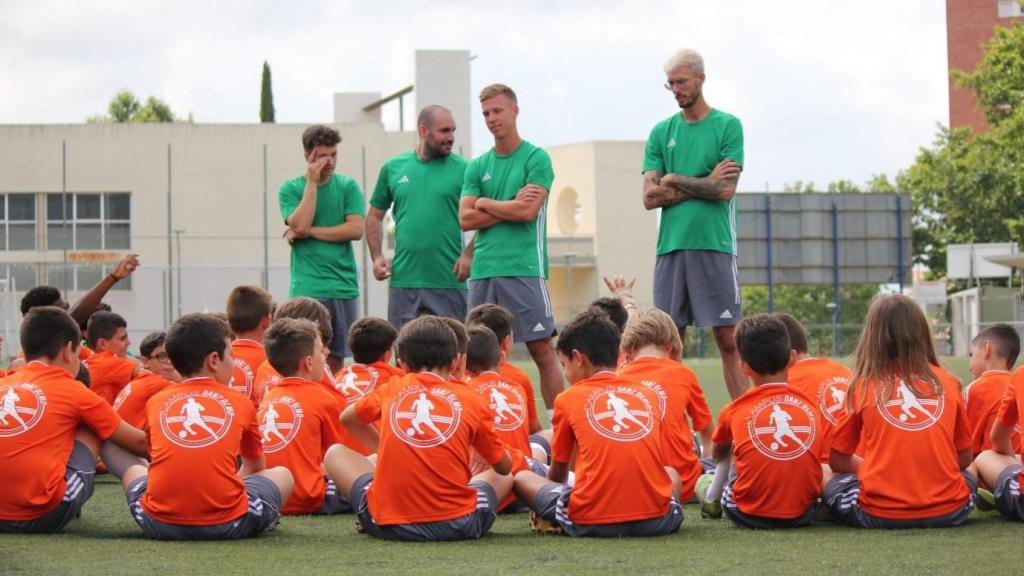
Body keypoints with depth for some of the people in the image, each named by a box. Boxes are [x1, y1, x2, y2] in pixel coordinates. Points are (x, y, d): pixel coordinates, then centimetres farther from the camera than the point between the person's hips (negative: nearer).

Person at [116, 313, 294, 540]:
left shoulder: (156, 402, 13)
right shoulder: (241, 403, 11)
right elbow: (255, 468, 28)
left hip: (160, 525, 1)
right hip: (226, 526, -1)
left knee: (135, 469, 32)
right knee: (282, 475, 25)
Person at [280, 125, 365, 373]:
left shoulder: (348, 186, 8)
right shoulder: (290, 189, 4)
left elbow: (356, 229, -4)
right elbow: (299, 224, -12)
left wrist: (309, 232, -6)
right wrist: (312, 182, -9)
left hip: (343, 285, 2)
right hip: (307, 288, -2)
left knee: (336, 360, 5)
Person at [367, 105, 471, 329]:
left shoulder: (462, 169, 2)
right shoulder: (393, 168, 10)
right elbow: (374, 216, 17)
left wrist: (469, 255, -14)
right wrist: (377, 256, 3)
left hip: (449, 282, -2)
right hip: (403, 280, 2)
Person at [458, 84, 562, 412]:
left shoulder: (536, 159, 1)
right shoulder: (477, 167, 15)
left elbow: (529, 211, -11)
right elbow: (466, 219, 6)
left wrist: (485, 203, 1)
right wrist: (510, 205, -3)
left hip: (524, 269, -5)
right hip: (483, 271, 5)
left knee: (541, 349, -5)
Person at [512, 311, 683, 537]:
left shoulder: (568, 399, 9)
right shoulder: (648, 396, 16)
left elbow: (558, 471, 19)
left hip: (590, 521, -2)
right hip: (655, 519, 2)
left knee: (522, 478, 21)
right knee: (671, 473, 36)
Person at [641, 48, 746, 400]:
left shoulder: (727, 126, 2)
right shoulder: (662, 132, 12)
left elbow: (725, 190, -9)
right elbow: (650, 197, 3)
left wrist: (675, 180, -2)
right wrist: (704, 183, -4)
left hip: (714, 245, -4)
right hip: (671, 246, 4)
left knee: (728, 341, -4)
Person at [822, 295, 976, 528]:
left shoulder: (862, 386, 1)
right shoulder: (947, 382, 5)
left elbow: (838, 462, 8)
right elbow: (964, 459, 13)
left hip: (879, 514, -1)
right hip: (948, 511, 1)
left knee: (826, 475, 25)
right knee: (970, 472, 34)